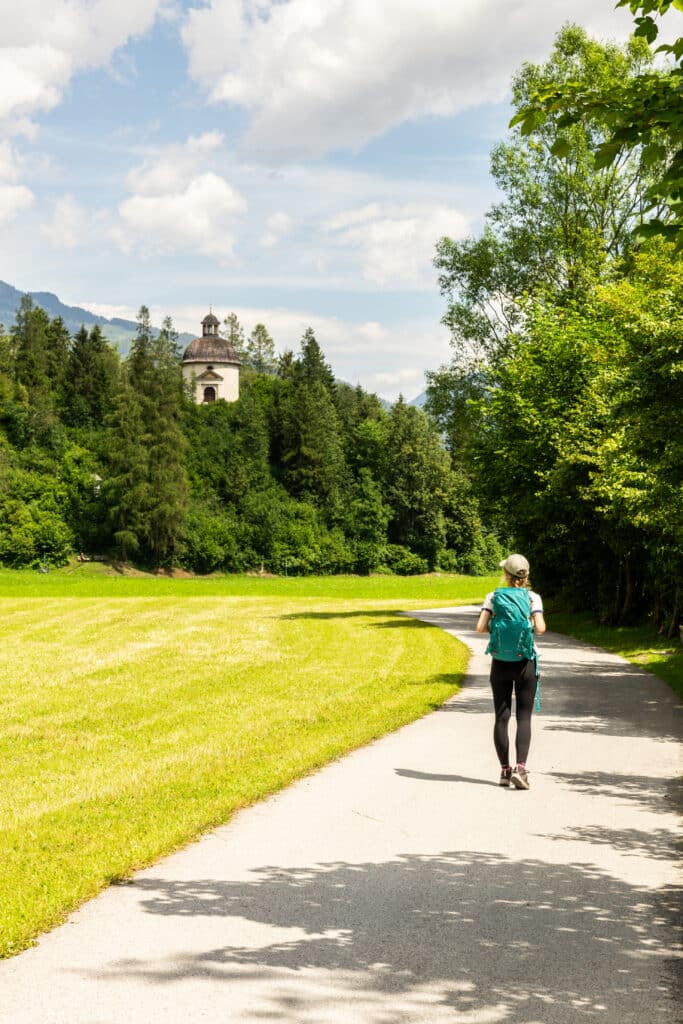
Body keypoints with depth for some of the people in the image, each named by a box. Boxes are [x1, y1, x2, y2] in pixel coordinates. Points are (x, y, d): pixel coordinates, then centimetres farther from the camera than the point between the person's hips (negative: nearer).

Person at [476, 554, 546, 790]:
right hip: (525, 663, -1)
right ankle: (520, 768, -13)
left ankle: (505, 770, 10)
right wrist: (536, 626, 8)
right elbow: (540, 628, -16)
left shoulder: (493, 597, -2)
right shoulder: (533, 598, -5)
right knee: (523, 717, 2)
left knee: (501, 717, 8)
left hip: (500, 664, 1)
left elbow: (480, 627, -10)